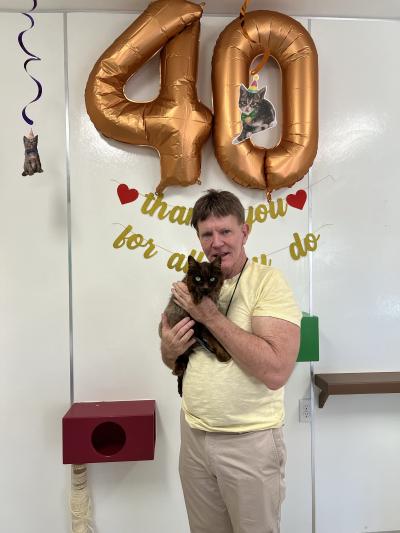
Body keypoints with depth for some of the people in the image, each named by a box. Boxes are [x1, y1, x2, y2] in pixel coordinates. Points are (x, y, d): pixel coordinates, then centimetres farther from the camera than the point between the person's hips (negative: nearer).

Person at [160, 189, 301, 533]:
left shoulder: (267, 281, -15)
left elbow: (276, 371, -28)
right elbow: (174, 362, 14)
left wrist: (211, 316, -24)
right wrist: (169, 349, -10)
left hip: (249, 440, -5)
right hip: (193, 434, 6)